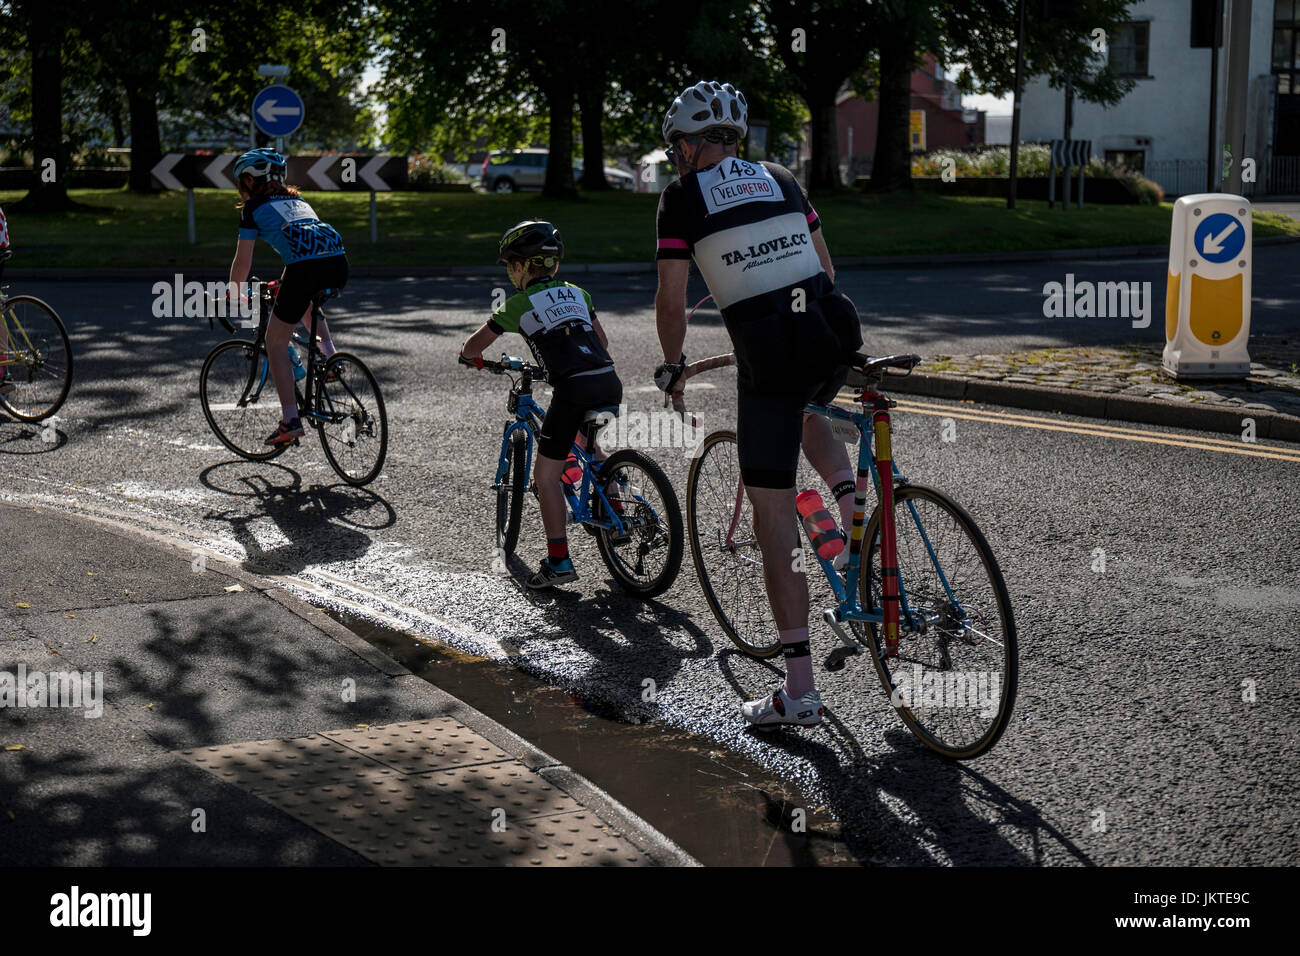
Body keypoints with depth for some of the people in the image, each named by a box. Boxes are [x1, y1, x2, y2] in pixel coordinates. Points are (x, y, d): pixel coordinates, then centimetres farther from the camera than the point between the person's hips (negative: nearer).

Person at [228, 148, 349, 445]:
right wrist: (285, 282, 53)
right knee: (306, 301, 40)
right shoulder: (296, 200, 32)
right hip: (339, 264, 6)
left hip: (305, 268, -6)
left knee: (275, 342, 10)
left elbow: (243, 261, 12)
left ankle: (290, 421, 4)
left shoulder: (253, 208, 14)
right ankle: (329, 357, 20)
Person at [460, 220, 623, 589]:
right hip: (610, 382, 6)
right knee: (584, 437, 36)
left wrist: (470, 355, 39)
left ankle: (558, 561, 2)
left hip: (574, 389, -6)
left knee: (547, 475, 5)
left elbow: (472, 347, 16)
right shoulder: (577, 292, 21)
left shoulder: (518, 303, 7)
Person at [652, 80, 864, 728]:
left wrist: (671, 365, 18)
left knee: (774, 524, 4)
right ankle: (852, 500, 14)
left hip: (767, 358, -5)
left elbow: (672, 302, 1)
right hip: (832, 344, 5)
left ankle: (799, 691, 5)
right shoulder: (780, 180, 17)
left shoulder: (683, 195, 3)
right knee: (804, 413, 42)